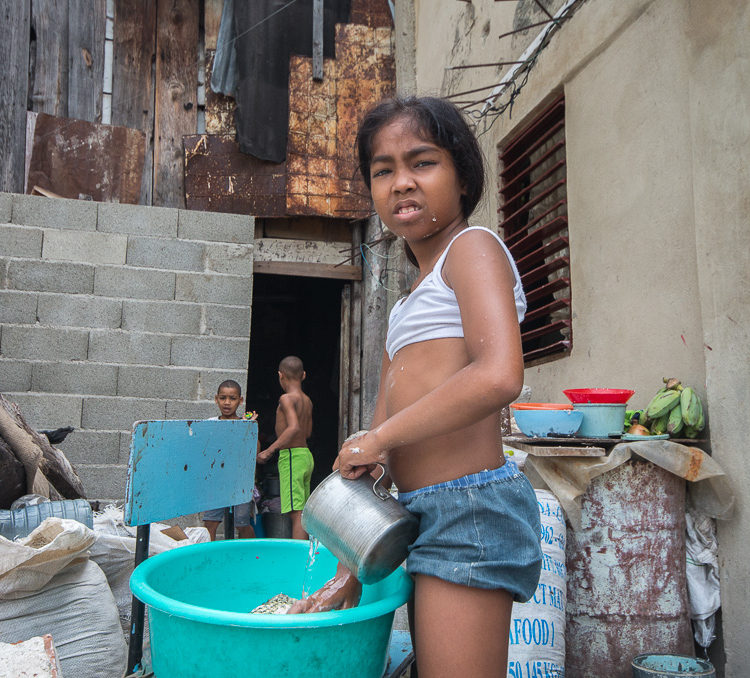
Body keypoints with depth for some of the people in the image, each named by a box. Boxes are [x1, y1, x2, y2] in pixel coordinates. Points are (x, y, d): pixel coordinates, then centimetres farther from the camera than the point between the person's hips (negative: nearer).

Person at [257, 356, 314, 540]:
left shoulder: (287, 398, -11)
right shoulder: (307, 400, 13)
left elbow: (294, 427, -25)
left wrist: (269, 451, -23)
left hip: (292, 456, -9)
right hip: (306, 455, 9)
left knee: (297, 513, -12)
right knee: (303, 512, 13)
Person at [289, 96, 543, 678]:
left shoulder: (473, 247, -6)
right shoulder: (408, 304, 18)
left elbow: (499, 375, -26)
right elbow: (373, 453, 15)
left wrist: (379, 436, -15)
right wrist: (351, 569, 13)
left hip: (470, 506, -9)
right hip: (426, 516, 9)